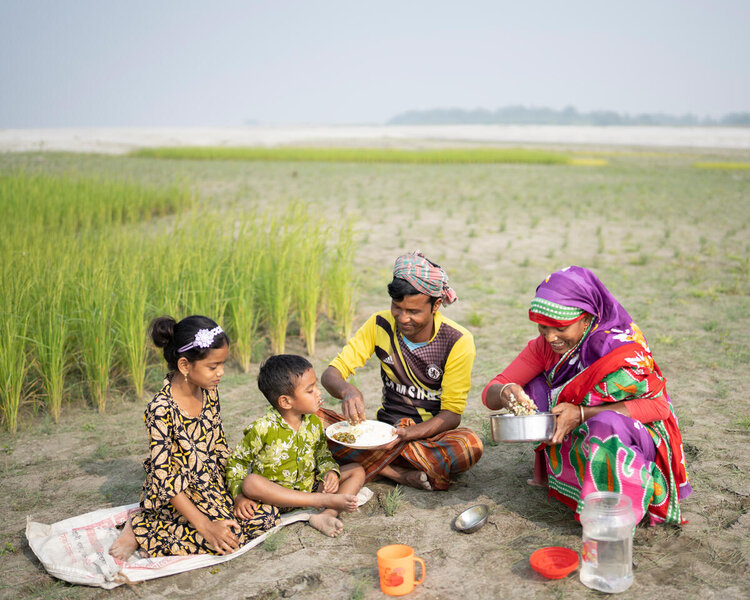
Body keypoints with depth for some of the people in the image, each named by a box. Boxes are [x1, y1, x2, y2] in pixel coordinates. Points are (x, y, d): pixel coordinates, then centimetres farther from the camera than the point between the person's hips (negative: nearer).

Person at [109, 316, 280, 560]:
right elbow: (164, 478, -24)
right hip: (175, 495, -8)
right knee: (230, 537, -24)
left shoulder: (209, 392, -3)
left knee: (268, 514, -4)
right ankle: (143, 531, -6)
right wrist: (205, 526, -27)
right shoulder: (161, 409, -25)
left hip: (213, 484, 8)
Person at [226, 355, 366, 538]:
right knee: (250, 483, -37)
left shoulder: (314, 422, 0)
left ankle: (327, 515, -30)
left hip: (309, 486, 5)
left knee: (357, 471, -5)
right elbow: (237, 462, -5)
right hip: (276, 493, -4)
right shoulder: (263, 428, -15)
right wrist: (240, 496, -17)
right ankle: (325, 500, -34)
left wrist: (330, 471, -10)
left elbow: (323, 455, 12)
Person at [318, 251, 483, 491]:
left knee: (471, 444, -36)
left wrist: (408, 434, -30)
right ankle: (404, 474, -24)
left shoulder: (457, 342, -13)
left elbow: (452, 414, -12)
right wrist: (347, 390, -32)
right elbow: (330, 374, -7)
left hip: (432, 436, -2)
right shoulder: (381, 325, -5)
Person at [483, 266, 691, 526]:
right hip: (577, 437, 5)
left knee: (606, 424, -38)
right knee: (534, 388, -14)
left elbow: (659, 406, -24)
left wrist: (582, 414, -33)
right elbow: (490, 393, -10)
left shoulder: (622, 347, -25)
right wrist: (504, 393, -38)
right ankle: (546, 472, 2)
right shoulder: (545, 346, -10)